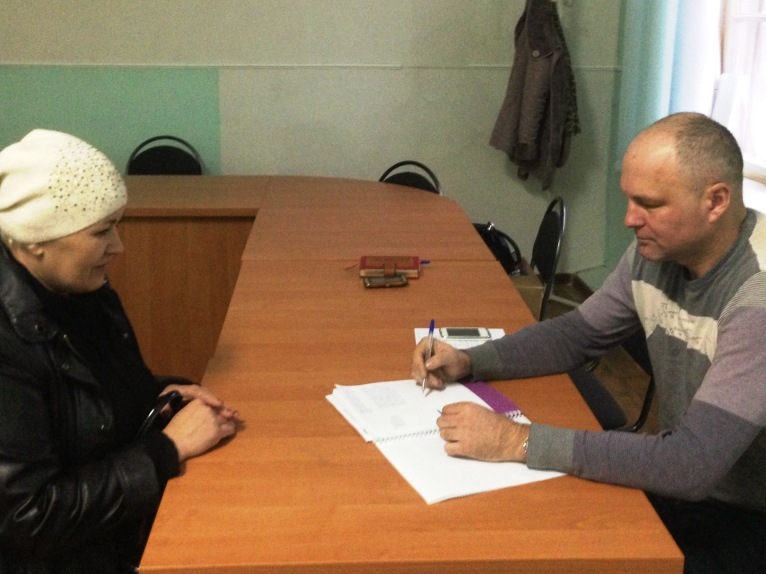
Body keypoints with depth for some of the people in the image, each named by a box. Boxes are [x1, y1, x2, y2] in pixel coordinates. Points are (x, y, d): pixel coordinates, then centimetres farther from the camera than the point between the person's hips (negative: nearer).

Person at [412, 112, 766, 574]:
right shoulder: (657, 251, -6)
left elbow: (692, 465, -35)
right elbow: (579, 334, 7)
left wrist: (519, 441, -35)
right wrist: (468, 362, -8)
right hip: (681, 478, 6)